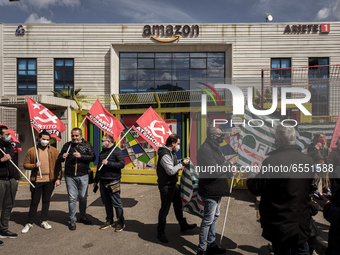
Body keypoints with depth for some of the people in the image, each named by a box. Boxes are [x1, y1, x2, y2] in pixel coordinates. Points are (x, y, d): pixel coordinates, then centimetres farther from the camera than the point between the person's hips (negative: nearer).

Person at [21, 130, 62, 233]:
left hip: (50, 180, 1)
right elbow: (25, 164, 5)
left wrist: (58, 178, -2)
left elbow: (58, 166, 3)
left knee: (46, 201, 12)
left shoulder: (54, 151, 3)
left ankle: (44, 221, 25)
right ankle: (29, 223, 21)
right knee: (34, 202, 6)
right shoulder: (31, 151, 2)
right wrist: (34, 165, -15)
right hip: (36, 180, -1)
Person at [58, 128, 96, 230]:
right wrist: (62, 157, -10)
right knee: (72, 198, 4)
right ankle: (72, 220, 18)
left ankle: (83, 217, 27)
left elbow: (93, 157, -7)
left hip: (83, 176, -1)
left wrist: (81, 156, -20)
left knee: (83, 197, 8)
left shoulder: (87, 145, 3)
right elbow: (60, 158, 13)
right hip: (70, 176, 1)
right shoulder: (67, 145, 8)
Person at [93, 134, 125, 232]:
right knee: (106, 202, 14)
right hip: (103, 182, 8)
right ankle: (109, 221, 27)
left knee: (116, 203, -1)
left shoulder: (117, 151, -8)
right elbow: (99, 167, 23)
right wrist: (96, 181, 23)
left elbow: (121, 164, -19)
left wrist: (108, 163, -22)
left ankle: (120, 222, 11)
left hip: (113, 182, -7)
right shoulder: (102, 152, 17)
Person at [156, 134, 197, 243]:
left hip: (173, 184, 10)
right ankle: (160, 232, 17)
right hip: (166, 186, -10)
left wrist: (182, 162, 2)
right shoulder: (165, 155, -24)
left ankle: (183, 225, 39)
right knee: (164, 209, 2)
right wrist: (182, 164, -20)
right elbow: (171, 170, -29)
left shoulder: (171, 152, 9)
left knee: (178, 205, 21)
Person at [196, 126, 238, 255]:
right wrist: (230, 162, -19)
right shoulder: (205, 149, -22)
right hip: (210, 191, -10)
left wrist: (229, 171, -1)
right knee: (208, 220, 1)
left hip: (217, 190, 11)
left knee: (214, 217, 20)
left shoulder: (215, 148, 12)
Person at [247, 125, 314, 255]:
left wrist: (249, 178, 3)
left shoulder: (272, 161, -25)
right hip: (302, 224, 6)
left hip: (280, 226, -5)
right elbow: (309, 186, 13)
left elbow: (256, 189, -17)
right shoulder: (309, 160, -4)